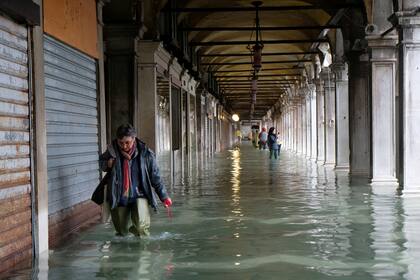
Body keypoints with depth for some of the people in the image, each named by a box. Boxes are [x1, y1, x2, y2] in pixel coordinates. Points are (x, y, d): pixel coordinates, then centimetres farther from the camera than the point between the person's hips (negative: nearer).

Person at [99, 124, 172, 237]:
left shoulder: (145, 153, -10)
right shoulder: (112, 151, -6)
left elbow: (155, 177, -1)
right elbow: (101, 161, 15)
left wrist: (164, 196, 0)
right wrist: (107, 164, -9)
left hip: (139, 195, -2)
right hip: (119, 198, 3)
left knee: (140, 225, -25)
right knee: (121, 232, 10)